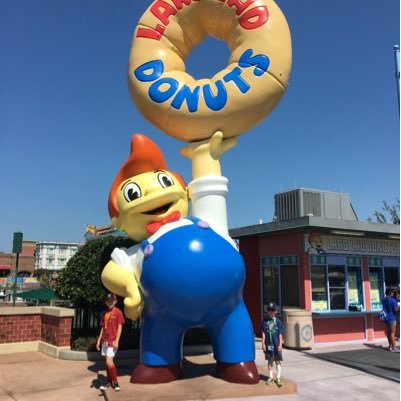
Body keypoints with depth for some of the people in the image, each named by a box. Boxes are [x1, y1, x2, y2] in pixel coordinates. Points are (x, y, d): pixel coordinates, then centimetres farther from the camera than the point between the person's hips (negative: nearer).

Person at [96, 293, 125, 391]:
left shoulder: (118, 312, -8)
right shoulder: (105, 313, 10)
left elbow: (119, 327, -10)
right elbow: (103, 328, 14)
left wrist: (116, 341, -15)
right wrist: (99, 340, 10)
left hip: (112, 341, -6)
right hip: (104, 341, 6)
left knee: (109, 362, -12)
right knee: (107, 362, 11)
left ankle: (115, 383, 4)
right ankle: (109, 382, 24)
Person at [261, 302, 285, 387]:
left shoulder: (278, 321, -3)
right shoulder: (265, 321, 1)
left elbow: (280, 334, -2)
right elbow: (263, 333, 3)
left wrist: (280, 345, -7)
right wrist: (263, 343, -1)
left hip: (276, 345, -2)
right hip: (268, 345, 2)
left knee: (278, 361, 4)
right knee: (269, 361, 12)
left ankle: (278, 378, 13)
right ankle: (270, 377, 23)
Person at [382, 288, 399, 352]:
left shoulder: (383, 300, 6)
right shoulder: (392, 300, -18)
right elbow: (396, 309, -18)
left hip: (386, 317, 8)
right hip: (392, 318, -8)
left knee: (388, 332, 15)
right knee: (392, 333, -5)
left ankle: (390, 345, 26)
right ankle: (393, 348, -3)